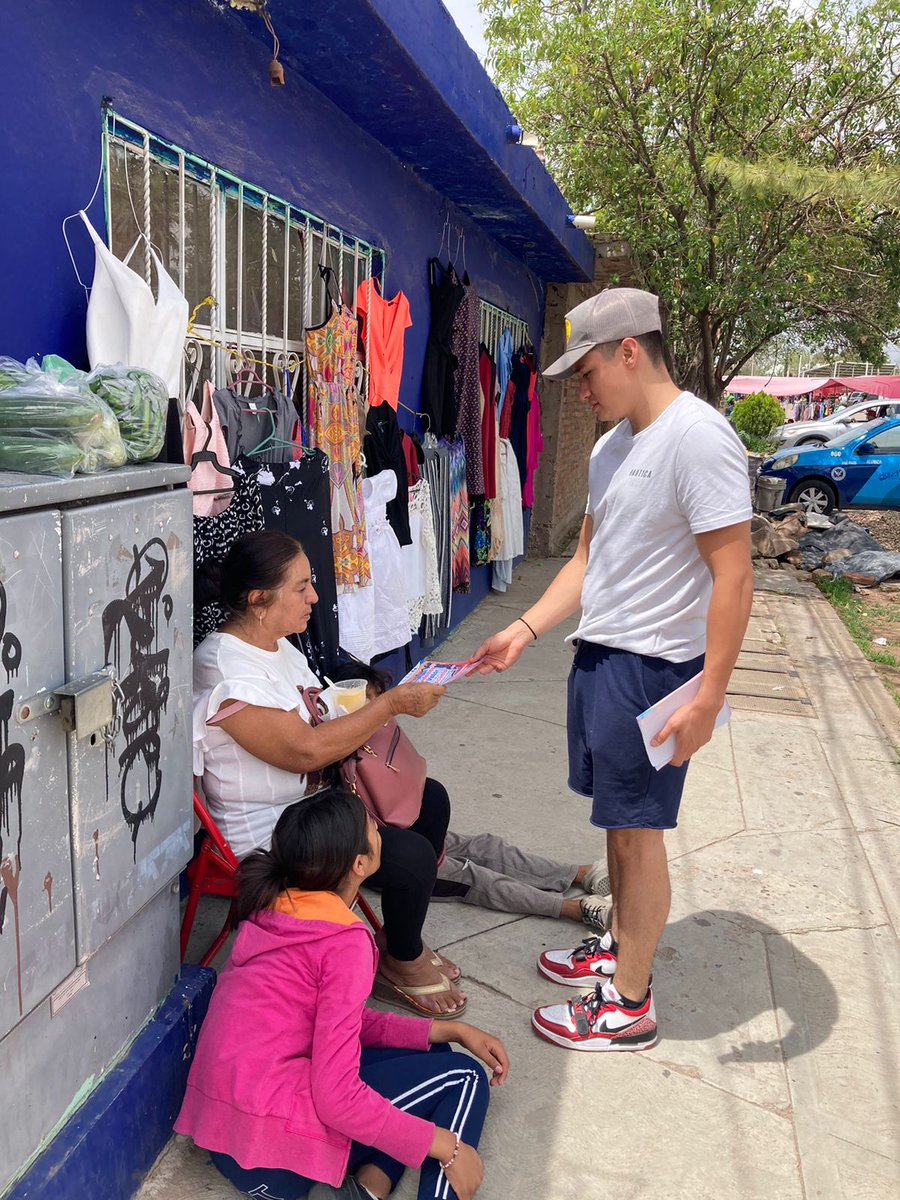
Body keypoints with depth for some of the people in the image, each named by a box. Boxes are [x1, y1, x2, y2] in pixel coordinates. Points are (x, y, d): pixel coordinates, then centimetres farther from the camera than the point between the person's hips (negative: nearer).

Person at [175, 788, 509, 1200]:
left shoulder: (275, 907, 6)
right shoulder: (345, 941, -19)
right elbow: (337, 1099, -22)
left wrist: (448, 1030, 10)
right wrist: (448, 1147, -12)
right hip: (274, 1152, -8)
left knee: (431, 1052, 17)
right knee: (463, 1078, 6)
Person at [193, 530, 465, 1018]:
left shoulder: (276, 646, 5)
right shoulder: (225, 670, -27)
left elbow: (318, 712, 12)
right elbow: (306, 750, -29)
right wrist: (393, 703, -24)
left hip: (306, 797, 11)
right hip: (265, 830, -11)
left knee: (430, 798, 12)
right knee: (412, 855, -19)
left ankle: (404, 940, 25)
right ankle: (402, 965, 11)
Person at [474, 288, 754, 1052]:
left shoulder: (698, 437, -18)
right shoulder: (613, 445, 11)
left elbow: (733, 578, -21)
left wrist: (709, 696, -23)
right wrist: (527, 629, 8)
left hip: (653, 669, -8)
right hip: (599, 657, 8)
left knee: (637, 830, 2)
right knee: (618, 817, 19)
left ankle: (629, 1007, 17)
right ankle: (621, 948, 37)